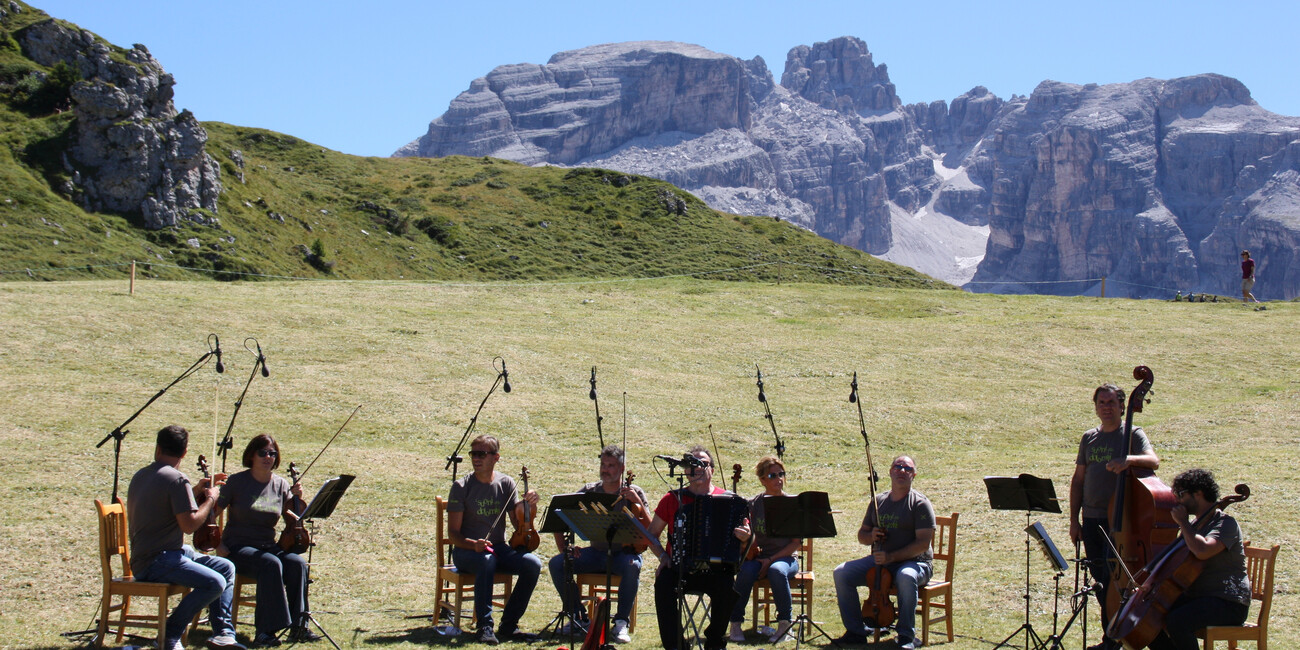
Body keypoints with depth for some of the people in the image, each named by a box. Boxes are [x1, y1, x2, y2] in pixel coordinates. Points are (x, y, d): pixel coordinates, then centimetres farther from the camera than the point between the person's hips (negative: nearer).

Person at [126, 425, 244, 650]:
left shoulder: (141, 476, 16)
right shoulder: (176, 479, -14)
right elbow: (189, 524, -19)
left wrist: (196, 491, 22)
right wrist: (210, 499, -3)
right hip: (156, 561, -10)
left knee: (226, 567, 9)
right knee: (215, 582, -26)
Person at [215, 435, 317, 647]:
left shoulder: (281, 485, 7)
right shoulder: (237, 482, -3)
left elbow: (292, 521, 8)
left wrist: (296, 500, -10)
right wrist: (217, 544, -15)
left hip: (268, 546, 4)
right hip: (238, 547, -4)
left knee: (297, 563, -26)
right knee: (271, 564, -34)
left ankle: (297, 626, -20)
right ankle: (265, 631, -32)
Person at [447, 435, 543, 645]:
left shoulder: (506, 484, 4)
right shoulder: (462, 487, -5)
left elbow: (519, 525, 3)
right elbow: (453, 533, -8)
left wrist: (528, 506, -17)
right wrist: (473, 544, -28)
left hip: (499, 548, 4)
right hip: (466, 550, -4)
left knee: (533, 563, -24)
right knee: (486, 561, -38)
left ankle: (508, 625, -13)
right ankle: (484, 626, -29)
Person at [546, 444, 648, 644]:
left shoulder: (633, 493, -2)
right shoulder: (589, 492, 6)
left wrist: (637, 503, -25)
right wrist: (564, 548, -7)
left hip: (624, 553, -3)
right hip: (596, 552, 3)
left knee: (632, 566, -38)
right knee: (557, 563, -19)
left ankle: (621, 623, -25)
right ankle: (578, 617, -7)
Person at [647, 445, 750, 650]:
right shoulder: (673, 499, 7)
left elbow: (743, 532, 5)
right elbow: (652, 533, 15)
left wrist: (744, 535, -19)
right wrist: (662, 556, -2)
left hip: (714, 569, -1)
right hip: (679, 568, 1)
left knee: (727, 587, -31)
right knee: (663, 585, -30)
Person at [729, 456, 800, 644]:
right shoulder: (753, 504, 6)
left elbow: (796, 543, -2)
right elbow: (750, 541, 6)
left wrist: (771, 560, -13)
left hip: (785, 558, -1)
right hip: (758, 557, 1)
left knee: (776, 571, -36)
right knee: (746, 570, -33)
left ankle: (785, 623, -21)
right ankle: (735, 623, -22)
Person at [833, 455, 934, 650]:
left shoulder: (920, 504, -5)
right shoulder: (878, 501, 12)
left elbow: (923, 543, -15)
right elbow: (861, 536, 20)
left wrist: (892, 556, -24)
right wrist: (871, 536, -6)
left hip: (913, 562, -5)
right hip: (879, 561, 5)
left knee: (906, 577, -40)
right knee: (841, 573, -15)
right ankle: (856, 631, -6)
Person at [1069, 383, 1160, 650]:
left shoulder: (1133, 435, -3)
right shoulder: (1089, 438, 13)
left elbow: (1153, 461, -21)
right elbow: (1078, 480, 16)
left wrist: (1129, 459, -41)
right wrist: (1074, 520, 10)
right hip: (1091, 520, 6)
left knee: (1112, 578, -10)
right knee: (1100, 581, 10)